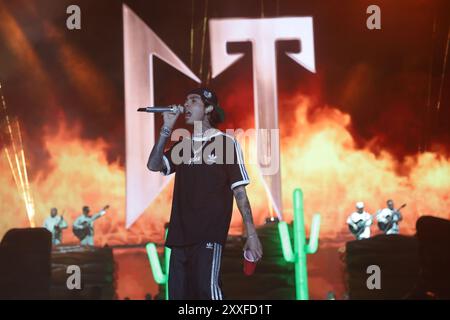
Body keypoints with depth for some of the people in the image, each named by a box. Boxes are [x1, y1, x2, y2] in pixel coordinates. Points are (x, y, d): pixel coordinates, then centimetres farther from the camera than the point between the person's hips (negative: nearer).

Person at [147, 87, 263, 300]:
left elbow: (239, 190, 0)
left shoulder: (226, 143, 2)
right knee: (178, 294, 4)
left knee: (207, 290, -20)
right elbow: (153, 165, 3)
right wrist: (167, 128, -1)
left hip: (209, 234, -5)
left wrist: (251, 234, -7)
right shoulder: (181, 146, 17)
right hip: (180, 235, 5)